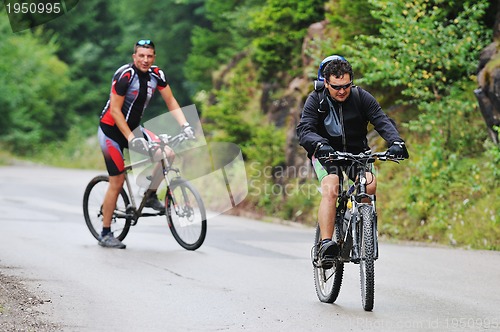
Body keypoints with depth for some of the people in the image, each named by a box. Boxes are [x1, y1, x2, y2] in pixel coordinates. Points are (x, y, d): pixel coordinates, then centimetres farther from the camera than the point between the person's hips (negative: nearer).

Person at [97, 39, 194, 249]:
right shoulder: (125, 75, -23)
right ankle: (105, 234, 2)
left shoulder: (156, 75, -4)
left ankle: (151, 196, 8)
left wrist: (185, 125, -14)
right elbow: (115, 111, -23)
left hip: (133, 127, 6)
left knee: (167, 153, -13)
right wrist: (131, 139, -29)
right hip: (111, 130, -6)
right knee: (117, 182, -8)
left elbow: (171, 102, 1)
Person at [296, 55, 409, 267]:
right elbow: (304, 130, -24)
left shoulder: (361, 97, -8)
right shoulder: (316, 100, -11)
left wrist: (396, 142, -37)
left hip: (356, 153, 2)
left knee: (370, 185, -26)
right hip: (326, 154, -2)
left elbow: (382, 120, -17)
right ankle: (326, 245, -32)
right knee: (330, 190, -29)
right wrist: (320, 144, -46)